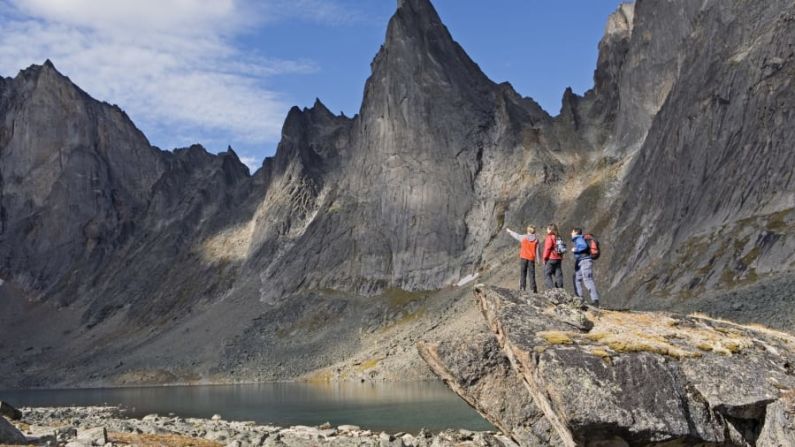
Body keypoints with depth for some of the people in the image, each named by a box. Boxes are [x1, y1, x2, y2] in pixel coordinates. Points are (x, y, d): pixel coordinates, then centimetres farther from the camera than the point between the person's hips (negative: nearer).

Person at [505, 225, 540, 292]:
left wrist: (509, 231, 31)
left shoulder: (523, 237, -3)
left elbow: (516, 235, 13)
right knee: (532, 273, 5)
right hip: (531, 258, 1)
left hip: (524, 257, -1)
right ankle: (534, 288, 0)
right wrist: (538, 258, 9)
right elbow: (537, 250, 1)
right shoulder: (536, 239, -1)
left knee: (523, 272, 3)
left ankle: (522, 287, -4)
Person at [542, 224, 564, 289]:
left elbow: (547, 248, -13)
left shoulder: (550, 237, -8)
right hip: (559, 259, 7)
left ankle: (551, 288, -15)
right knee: (558, 275, 6)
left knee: (547, 274, -3)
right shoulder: (558, 238, 13)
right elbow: (561, 248, 14)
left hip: (551, 259, -7)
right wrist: (561, 258, 17)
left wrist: (545, 258, -6)